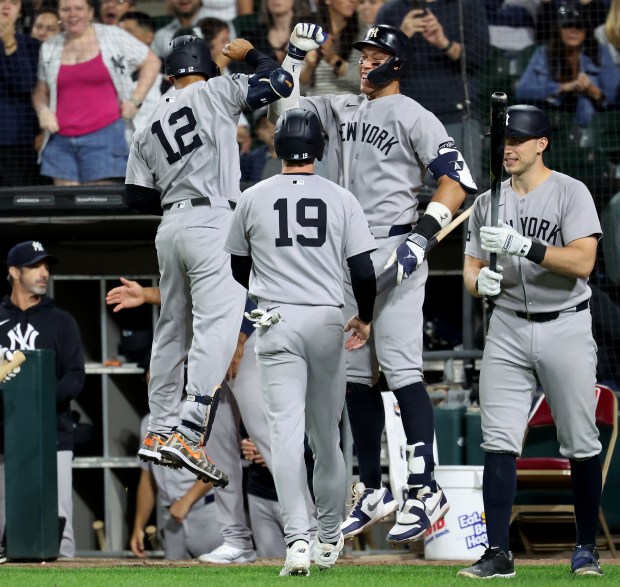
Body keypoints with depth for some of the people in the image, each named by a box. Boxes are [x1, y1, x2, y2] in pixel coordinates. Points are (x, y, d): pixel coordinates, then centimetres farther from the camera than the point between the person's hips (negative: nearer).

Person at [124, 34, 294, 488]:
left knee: (173, 331, 15)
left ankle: (160, 432, 19)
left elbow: (138, 197, 12)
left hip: (170, 228, 7)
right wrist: (249, 54, 21)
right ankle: (189, 434, -25)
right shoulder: (215, 92, 3)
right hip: (212, 224, -7)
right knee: (217, 327, -14)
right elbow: (280, 83, 4)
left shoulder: (149, 128, 16)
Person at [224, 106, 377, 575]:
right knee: (326, 435, 14)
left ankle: (298, 538, -23)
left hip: (277, 324, -1)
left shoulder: (254, 199, 2)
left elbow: (239, 270, 13)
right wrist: (365, 318, 15)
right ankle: (329, 540, 24)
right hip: (328, 321, 1)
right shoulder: (341, 199, 0)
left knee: (287, 433, -9)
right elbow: (364, 272, -4)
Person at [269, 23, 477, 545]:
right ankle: (374, 492, 16)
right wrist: (297, 54, 11)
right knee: (356, 377, 8)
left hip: (394, 253, -8)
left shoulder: (413, 117, -4)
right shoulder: (343, 109, 16)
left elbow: (457, 181, -11)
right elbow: (288, 104, 26)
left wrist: (423, 233, -22)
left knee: (402, 372, -14)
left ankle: (426, 490, -14)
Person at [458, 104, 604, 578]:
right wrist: (480, 281, -14)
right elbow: (471, 269, 10)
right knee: (499, 443, -6)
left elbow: (582, 262, -17)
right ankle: (498, 553, -6)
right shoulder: (488, 203, 10)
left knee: (581, 445, 2)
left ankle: (587, 549, 15)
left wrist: (523, 245, -27)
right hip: (508, 329, 4)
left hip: (565, 328, -4)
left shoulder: (571, 193, -5)